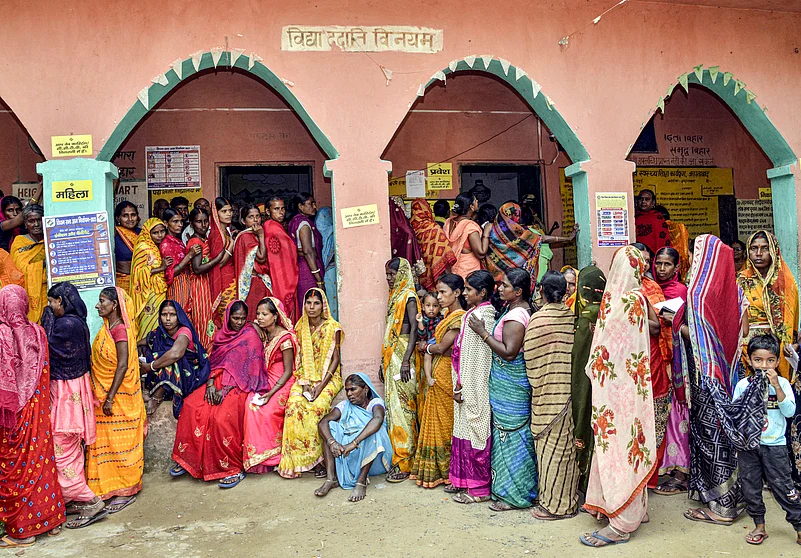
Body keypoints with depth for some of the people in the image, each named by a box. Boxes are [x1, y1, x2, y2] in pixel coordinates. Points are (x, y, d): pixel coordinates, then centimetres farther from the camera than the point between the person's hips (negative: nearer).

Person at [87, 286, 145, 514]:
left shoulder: (121, 329, -17)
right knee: (106, 441, 15)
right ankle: (111, 488, 27)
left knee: (120, 442, 1)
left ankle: (126, 492, 12)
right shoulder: (107, 328, 10)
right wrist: (102, 396, 16)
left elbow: (123, 366, -22)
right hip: (104, 394, 9)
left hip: (119, 396, -9)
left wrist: (110, 398, -23)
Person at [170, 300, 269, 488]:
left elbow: (247, 369, -11)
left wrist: (225, 390, -17)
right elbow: (213, 362, 12)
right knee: (191, 406, -17)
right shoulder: (220, 335, 13)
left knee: (222, 417, -29)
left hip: (240, 386, -6)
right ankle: (188, 459, -5)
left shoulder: (250, 335, -5)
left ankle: (235, 468, -17)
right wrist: (210, 384, -7)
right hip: (218, 381, 6)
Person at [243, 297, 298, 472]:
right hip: (264, 381, 6)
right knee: (250, 405, -19)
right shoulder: (263, 334, 8)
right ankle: (258, 457, -10)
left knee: (266, 410, -26)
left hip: (282, 384, -6)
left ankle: (271, 456, -8)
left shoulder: (284, 338, -13)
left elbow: (288, 371, -13)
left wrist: (271, 393, -20)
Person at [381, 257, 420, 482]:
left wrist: (406, 361, -24)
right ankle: (398, 456, 17)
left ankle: (404, 463, -2)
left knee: (401, 407, -7)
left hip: (403, 355, -9)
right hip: (391, 357, 9)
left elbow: (414, 328, -17)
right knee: (394, 405, 10)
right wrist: (384, 362, 19)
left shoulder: (409, 297, -8)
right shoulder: (394, 297, 18)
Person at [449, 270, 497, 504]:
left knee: (474, 432, 0)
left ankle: (478, 488, 10)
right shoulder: (486, 313, 11)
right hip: (470, 385, 10)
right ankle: (465, 480, 26)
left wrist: (460, 386, -16)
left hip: (474, 385, -10)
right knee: (468, 430, 16)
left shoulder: (478, 316, -18)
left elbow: (473, 356, -20)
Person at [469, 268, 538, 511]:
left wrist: (483, 332, -20)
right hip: (508, 383, 10)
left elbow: (508, 352, -26)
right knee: (516, 433, 16)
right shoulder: (517, 309, 10)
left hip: (509, 386, -10)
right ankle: (516, 487, 28)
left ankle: (514, 494, 10)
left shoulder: (515, 316, -21)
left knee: (511, 435, -1)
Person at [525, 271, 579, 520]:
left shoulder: (538, 319, -12)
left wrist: (536, 385, 6)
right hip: (569, 389, 5)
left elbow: (531, 357, -7)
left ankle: (554, 503, 12)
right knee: (565, 443, 14)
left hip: (547, 392, -5)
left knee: (550, 444, 4)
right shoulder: (572, 316, 1)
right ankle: (567, 498, 26)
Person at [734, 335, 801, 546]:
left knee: (782, 486, 1)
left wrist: (776, 387, -22)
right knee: (750, 486, 9)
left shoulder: (782, 383, -4)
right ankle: (759, 526, 25)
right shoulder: (742, 385, -1)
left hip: (774, 445, -2)